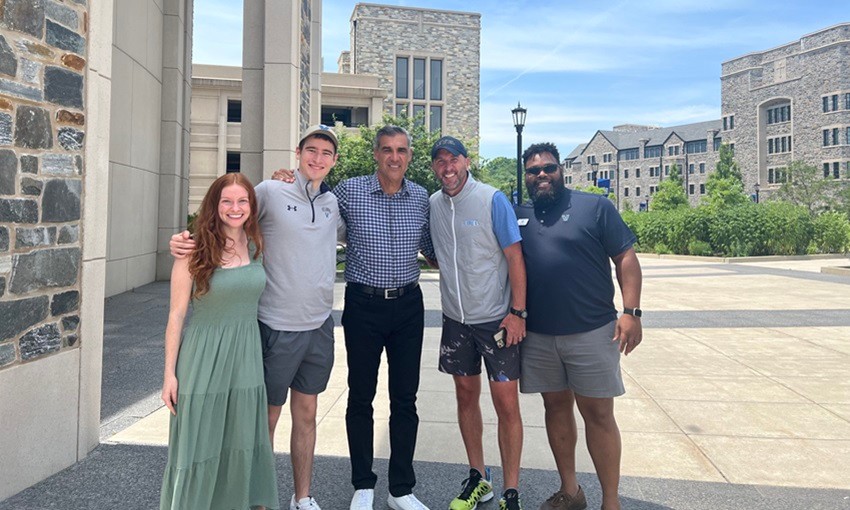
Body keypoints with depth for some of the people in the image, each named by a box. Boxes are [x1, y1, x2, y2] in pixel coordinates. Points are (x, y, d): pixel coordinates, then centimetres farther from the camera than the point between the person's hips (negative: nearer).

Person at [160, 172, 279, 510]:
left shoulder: (256, 246, 3)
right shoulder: (194, 252, -10)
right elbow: (176, 314, -7)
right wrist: (170, 373, -7)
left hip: (247, 358, 4)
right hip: (205, 358, -4)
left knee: (241, 446, 14)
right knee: (199, 447, 8)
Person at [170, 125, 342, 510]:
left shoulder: (333, 202, 7)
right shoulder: (269, 192, -7)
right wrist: (184, 241, -18)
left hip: (320, 326, 5)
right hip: (277, 327, -5)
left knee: (306, 414, 17)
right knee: (267, 417, 9)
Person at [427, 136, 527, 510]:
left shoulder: (493, 200, -10)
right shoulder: (432, 205, 4)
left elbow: (515, 257, -10)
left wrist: (517, 311, -14)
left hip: (497, 319, -4)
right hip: (455, 319, 5)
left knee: (506, 403, -1)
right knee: (466, 395, 14)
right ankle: (477, 479, 32)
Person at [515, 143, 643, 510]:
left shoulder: (595, 207, -1)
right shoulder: (519, 216, 9)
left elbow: (626, 258, -4)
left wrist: (631, 312, -12)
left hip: (591, 332, -4)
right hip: (538, 335, 4)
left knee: (598, 413, 3)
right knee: (556, 406, 14)